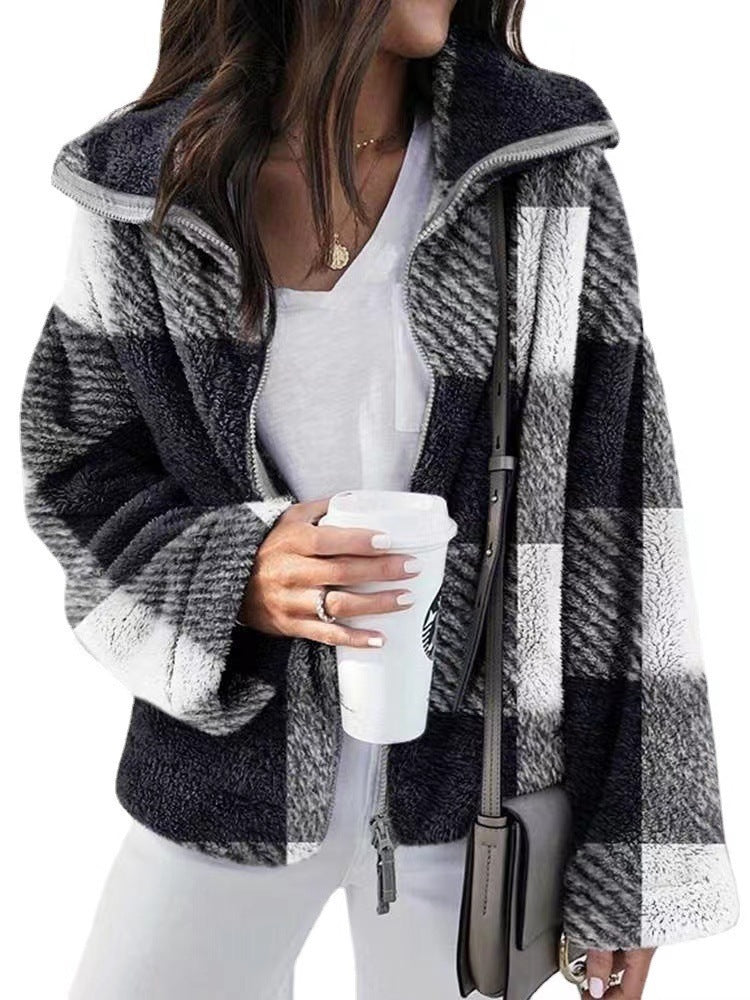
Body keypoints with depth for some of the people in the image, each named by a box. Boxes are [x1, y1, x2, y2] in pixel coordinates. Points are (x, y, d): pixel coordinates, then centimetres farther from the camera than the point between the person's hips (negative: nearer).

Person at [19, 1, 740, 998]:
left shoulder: (548, 172, -10)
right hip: (228, 771, 2)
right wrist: (233, 577, -19)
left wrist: (634, 866, -8)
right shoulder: (141, 186, -6)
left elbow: (615, 518, -9)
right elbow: (74, 476, 2)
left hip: (472, 780, -1)